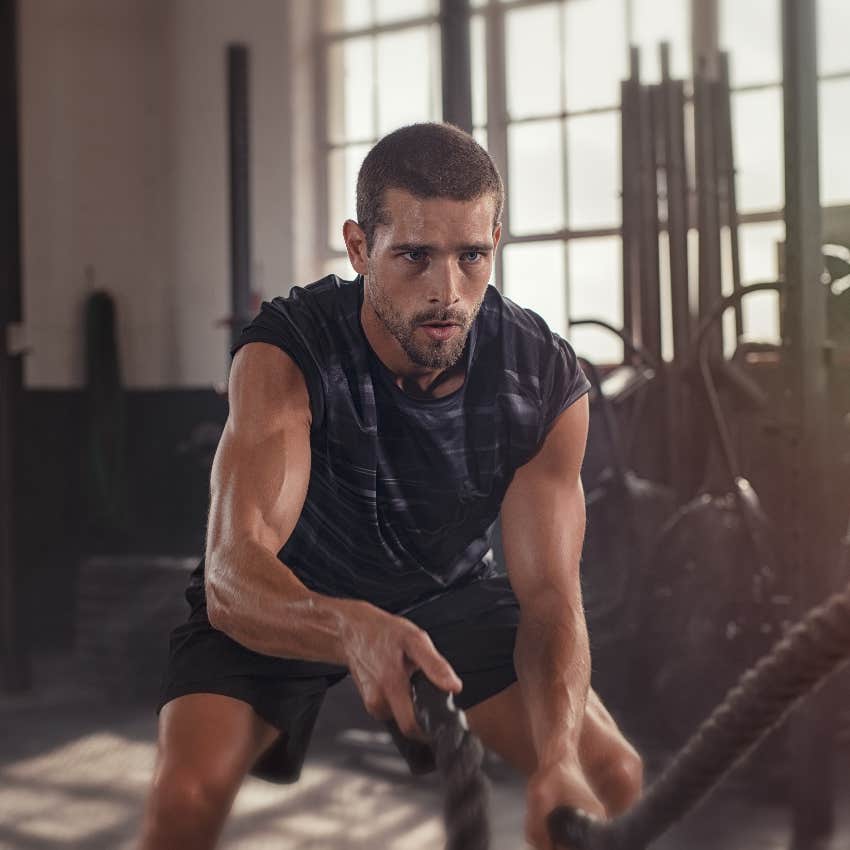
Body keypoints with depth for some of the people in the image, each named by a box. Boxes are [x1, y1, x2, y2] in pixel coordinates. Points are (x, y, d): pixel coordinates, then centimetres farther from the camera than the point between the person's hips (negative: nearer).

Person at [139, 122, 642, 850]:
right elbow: (232, 574, -41)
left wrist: (558, 758, -42)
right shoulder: (286, 353, -30)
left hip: (449, 596, 3)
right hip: (285, 601, -2)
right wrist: (353, 630, -64)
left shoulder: (547, 382, -21)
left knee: (612, 777, -14)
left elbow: (550, 595, -23)